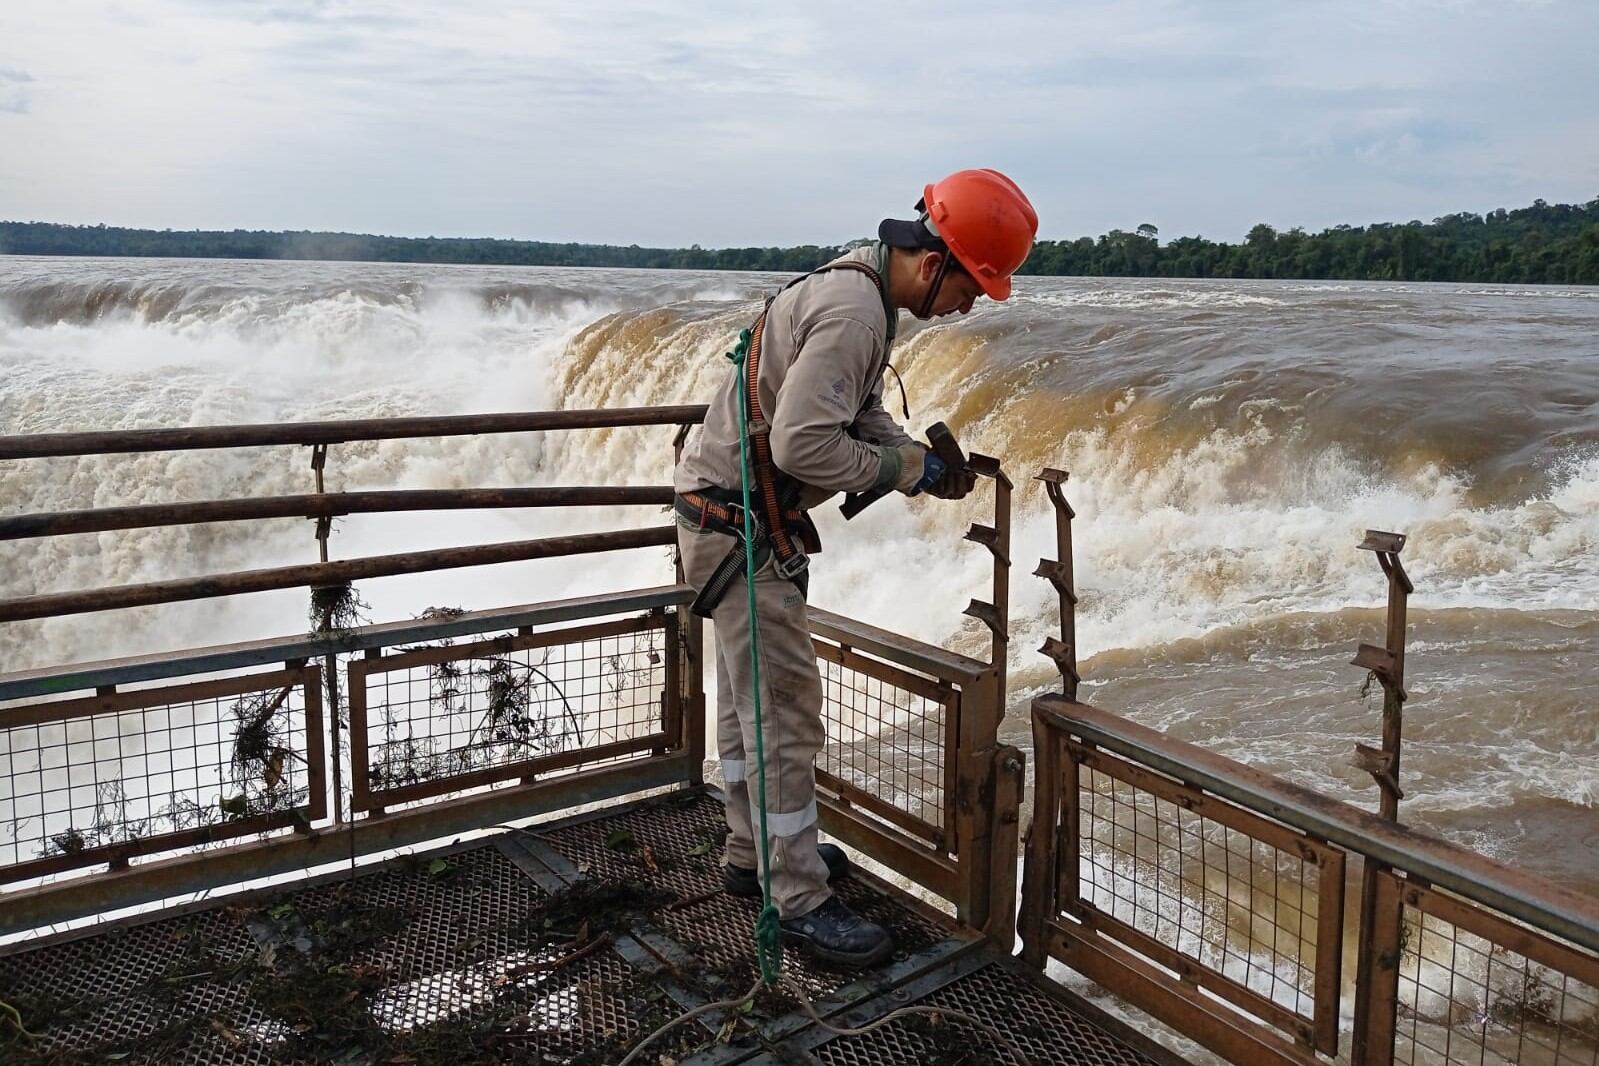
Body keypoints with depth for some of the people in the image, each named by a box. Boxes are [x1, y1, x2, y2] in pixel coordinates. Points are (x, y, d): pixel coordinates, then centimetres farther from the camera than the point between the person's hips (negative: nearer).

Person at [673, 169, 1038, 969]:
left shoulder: (858, 288, 9)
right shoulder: (853, 311, -24)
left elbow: (861, 416, 16)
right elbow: (802, 444, -31)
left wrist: (928, 466, 1)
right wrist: (902, 468, -16)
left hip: (728, 512, 11)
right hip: (739, 523, -11)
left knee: (747, 696, 20)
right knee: (785, 710, -3)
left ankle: (754, 851, 36)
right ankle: (801, 901, 8)